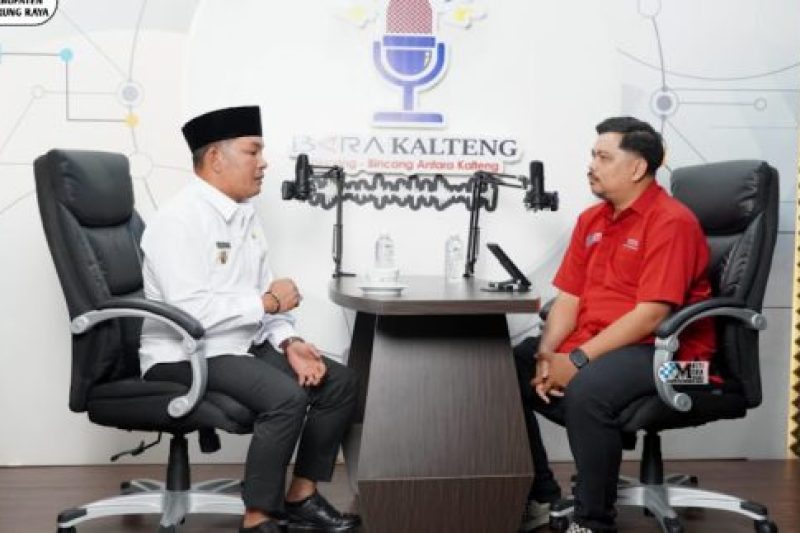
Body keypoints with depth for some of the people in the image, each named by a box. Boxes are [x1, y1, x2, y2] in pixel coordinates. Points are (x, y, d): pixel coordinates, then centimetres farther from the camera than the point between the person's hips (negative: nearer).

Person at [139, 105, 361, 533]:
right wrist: (267, 301, -18)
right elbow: (191, 311, -28)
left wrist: (288, 343, -6)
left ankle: (300, 498, 10)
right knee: (286, 396, -29)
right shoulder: (179, 220, -18)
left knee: (339, 381, -1)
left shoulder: (245, 215, 9)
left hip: (244, 346, 9)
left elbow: (262, 298, 12)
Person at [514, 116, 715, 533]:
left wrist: (579, 359, -24)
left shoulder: (671, 221, -14)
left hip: (662, 350, -8)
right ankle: (538, 497, 4)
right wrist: (547, 353, -9)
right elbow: (568, 298, 9)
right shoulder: (590, 220, 12)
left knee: (587, 390, -35)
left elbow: (651, 314, -22)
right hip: (592, 345, 8)